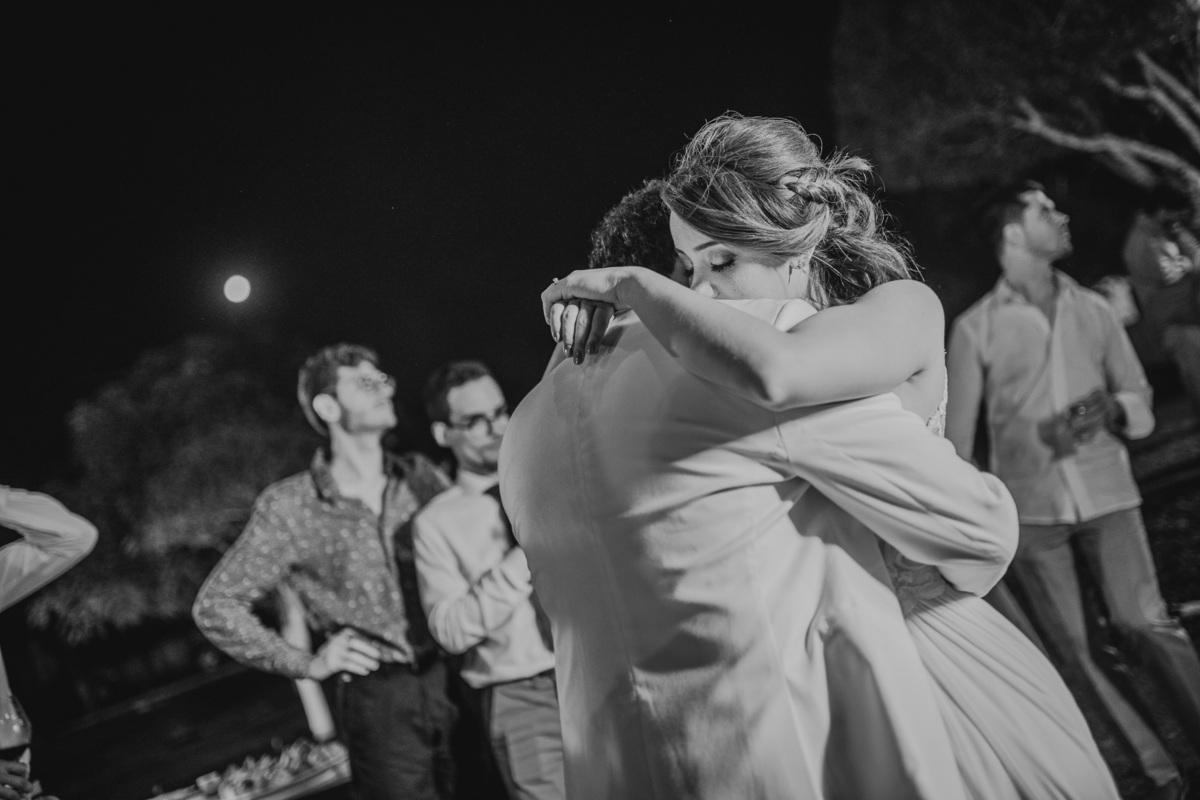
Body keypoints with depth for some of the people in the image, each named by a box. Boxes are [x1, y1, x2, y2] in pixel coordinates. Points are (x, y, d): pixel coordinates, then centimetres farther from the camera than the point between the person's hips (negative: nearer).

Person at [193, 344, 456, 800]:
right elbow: (215, 606, 1)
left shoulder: (420, 476, 7)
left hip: (455, 679, 4)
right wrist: (307, 665, -3)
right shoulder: (289, 508, -4)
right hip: (378, 699, -4)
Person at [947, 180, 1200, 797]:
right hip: (1028, 508, -1)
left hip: (1107, 493, 1)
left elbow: (1141, 404, 12)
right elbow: (958, 433, 4)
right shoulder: (975, 327, 1)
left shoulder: (1093, 309, 9)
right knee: (1070, 651, 2)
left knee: (1145, 622, -11)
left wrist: (1113, 408, -11)